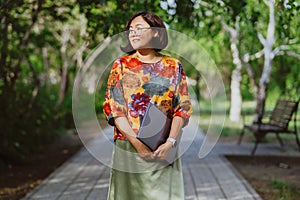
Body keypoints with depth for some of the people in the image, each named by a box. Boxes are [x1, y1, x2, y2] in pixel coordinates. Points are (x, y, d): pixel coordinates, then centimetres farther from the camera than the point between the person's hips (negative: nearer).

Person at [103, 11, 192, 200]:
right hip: (129, 147, 0)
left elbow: (183, 107, 1)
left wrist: (170, 142, -13)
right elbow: (113, 108, -3)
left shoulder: (173, 66, 6)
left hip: (165, 150, 1)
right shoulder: (121, 65, 4)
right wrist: (137, 142, -14)